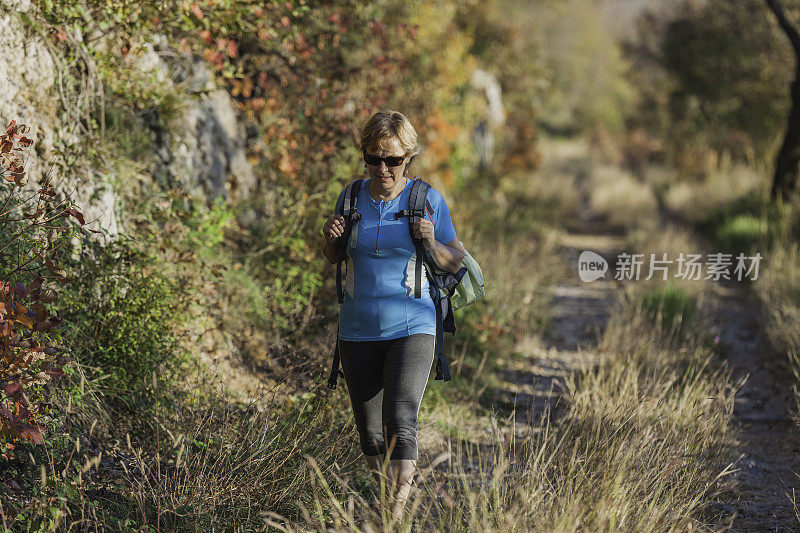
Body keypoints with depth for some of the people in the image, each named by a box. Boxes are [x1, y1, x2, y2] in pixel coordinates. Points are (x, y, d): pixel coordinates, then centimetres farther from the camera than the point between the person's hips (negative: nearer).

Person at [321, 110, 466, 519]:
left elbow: (456, 264, 2)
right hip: (358, 331, 4)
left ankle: (397, 515, -21)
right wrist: (331, 237, -6)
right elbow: (332, 258, 17)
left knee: (401, 423, -20)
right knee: (369, 431, 10)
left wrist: (432, 244, -18)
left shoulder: (429, 201, -5)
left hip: (411, 329, -4)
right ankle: (387, 495, 31)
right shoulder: (352, 197, 3)